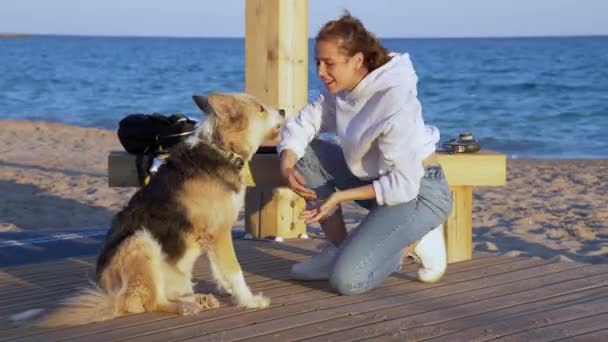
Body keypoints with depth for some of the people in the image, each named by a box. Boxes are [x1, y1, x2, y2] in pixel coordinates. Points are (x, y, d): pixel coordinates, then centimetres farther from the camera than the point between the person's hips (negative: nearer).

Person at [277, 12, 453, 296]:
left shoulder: (395, 102, -28)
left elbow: (402, 186, -27)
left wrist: (340, 196, -25)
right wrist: (287, 165, -18)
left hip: (417, 193, -8)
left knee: (346, 279, -22)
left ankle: (414, 241, 4)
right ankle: (339, 248, 3)